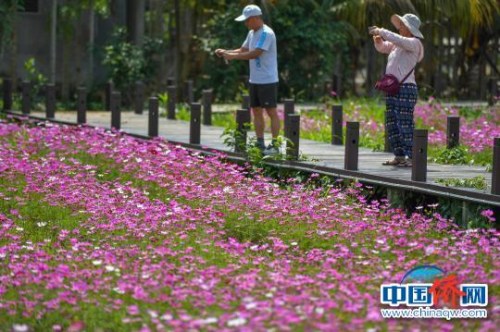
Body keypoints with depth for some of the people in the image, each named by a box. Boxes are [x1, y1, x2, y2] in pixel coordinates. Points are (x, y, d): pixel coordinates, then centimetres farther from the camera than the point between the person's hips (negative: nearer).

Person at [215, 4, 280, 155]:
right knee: (256, 111, 10)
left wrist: (233, 56, -19)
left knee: (271, 111, -4)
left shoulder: (266, 34, -16)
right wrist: (225, 52, 2)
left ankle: (275, 145, -1)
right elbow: (242, 50, 17)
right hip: (254, 80, 9)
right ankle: (260, 144, 15)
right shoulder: (252, 33, 13)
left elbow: (255, 54, -23)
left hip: (267, 81, -9)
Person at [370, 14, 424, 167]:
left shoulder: (414, 43, -7)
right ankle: (399, 156, 15)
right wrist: (378, 39, 6)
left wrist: (382, 31, -16)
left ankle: (411, 157, -9)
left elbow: (398, 40, -24)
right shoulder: (396, 44, 17)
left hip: (406, 88, -9)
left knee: (405, 124, -10)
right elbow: (382, 48, 27)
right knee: (391, 124, 10)